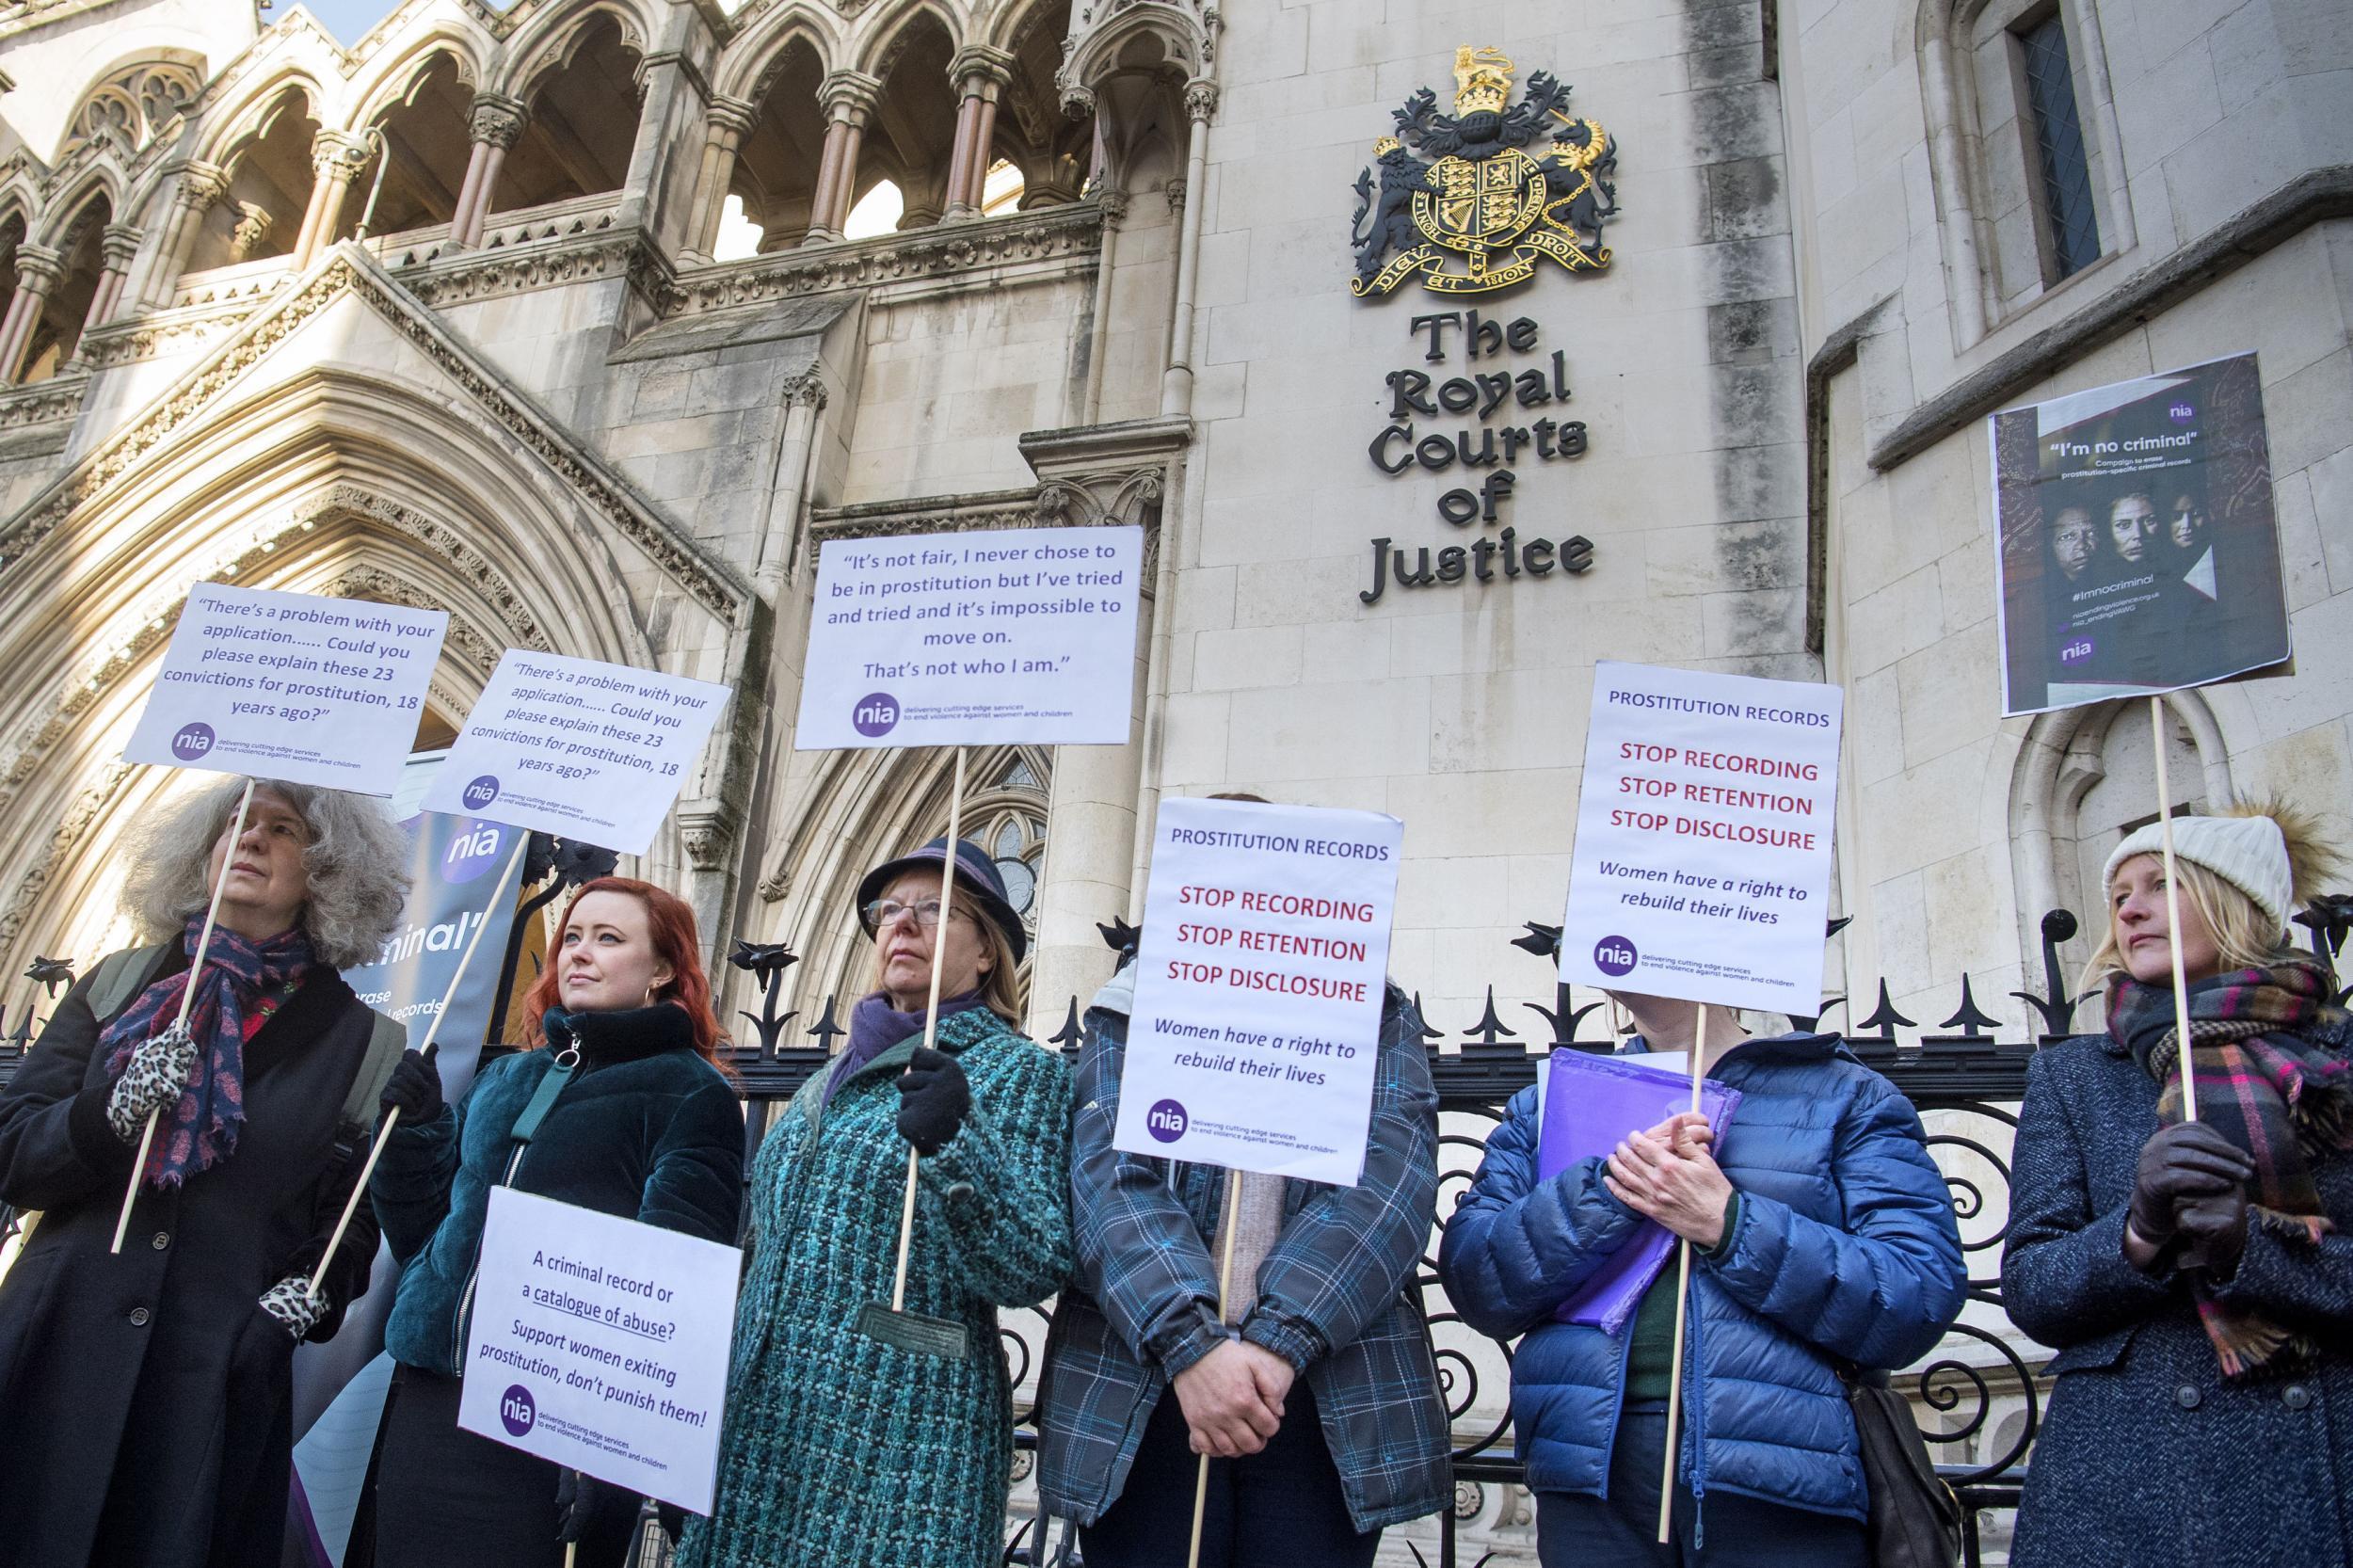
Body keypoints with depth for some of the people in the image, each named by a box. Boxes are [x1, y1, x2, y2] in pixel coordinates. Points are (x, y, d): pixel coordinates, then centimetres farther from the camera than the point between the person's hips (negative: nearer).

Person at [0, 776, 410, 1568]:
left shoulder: (362, 1041, 2)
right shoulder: (118, 985, 8)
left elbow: (356, 1215, 6)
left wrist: (320, 1291, -13)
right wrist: (112, 1115, -17)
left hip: (219, 1382, -1)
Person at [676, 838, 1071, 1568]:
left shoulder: (1020, 1071, -5)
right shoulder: (835, 1080, 15)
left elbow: (1034, 1269, -16)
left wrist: (955, 1144, -30)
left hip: (898, 1446, -6)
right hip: (762, 1428, 6)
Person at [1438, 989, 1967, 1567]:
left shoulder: (1850, 1095, 4)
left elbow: (1926, 1296, -8)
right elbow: (1472, 1283, -2)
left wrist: (1728, 1224, -18)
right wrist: (1606, 1189, -16)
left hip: (1784, 1490, -1)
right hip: (1591, 1477, 2)